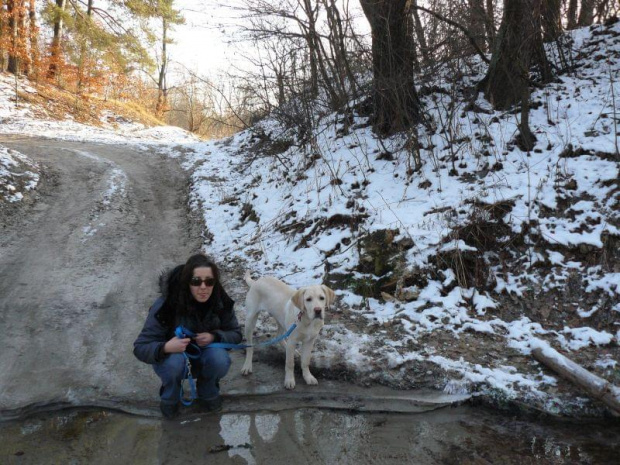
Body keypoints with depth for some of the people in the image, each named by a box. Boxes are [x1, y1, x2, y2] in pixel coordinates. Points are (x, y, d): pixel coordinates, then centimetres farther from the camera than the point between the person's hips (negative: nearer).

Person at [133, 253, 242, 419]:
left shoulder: (220, 301, -21)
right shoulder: (166, 305, -30)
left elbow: (235, 334, -6)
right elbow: (140, 348, -26)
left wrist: (214, 337, -27)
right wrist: (165, 347, -47)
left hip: (204, 350, 2)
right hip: (170, 354, -2)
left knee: (220, 360, -31)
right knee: (174, 363, -37)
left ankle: (208, 393, 4)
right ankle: (170, 398, -1)